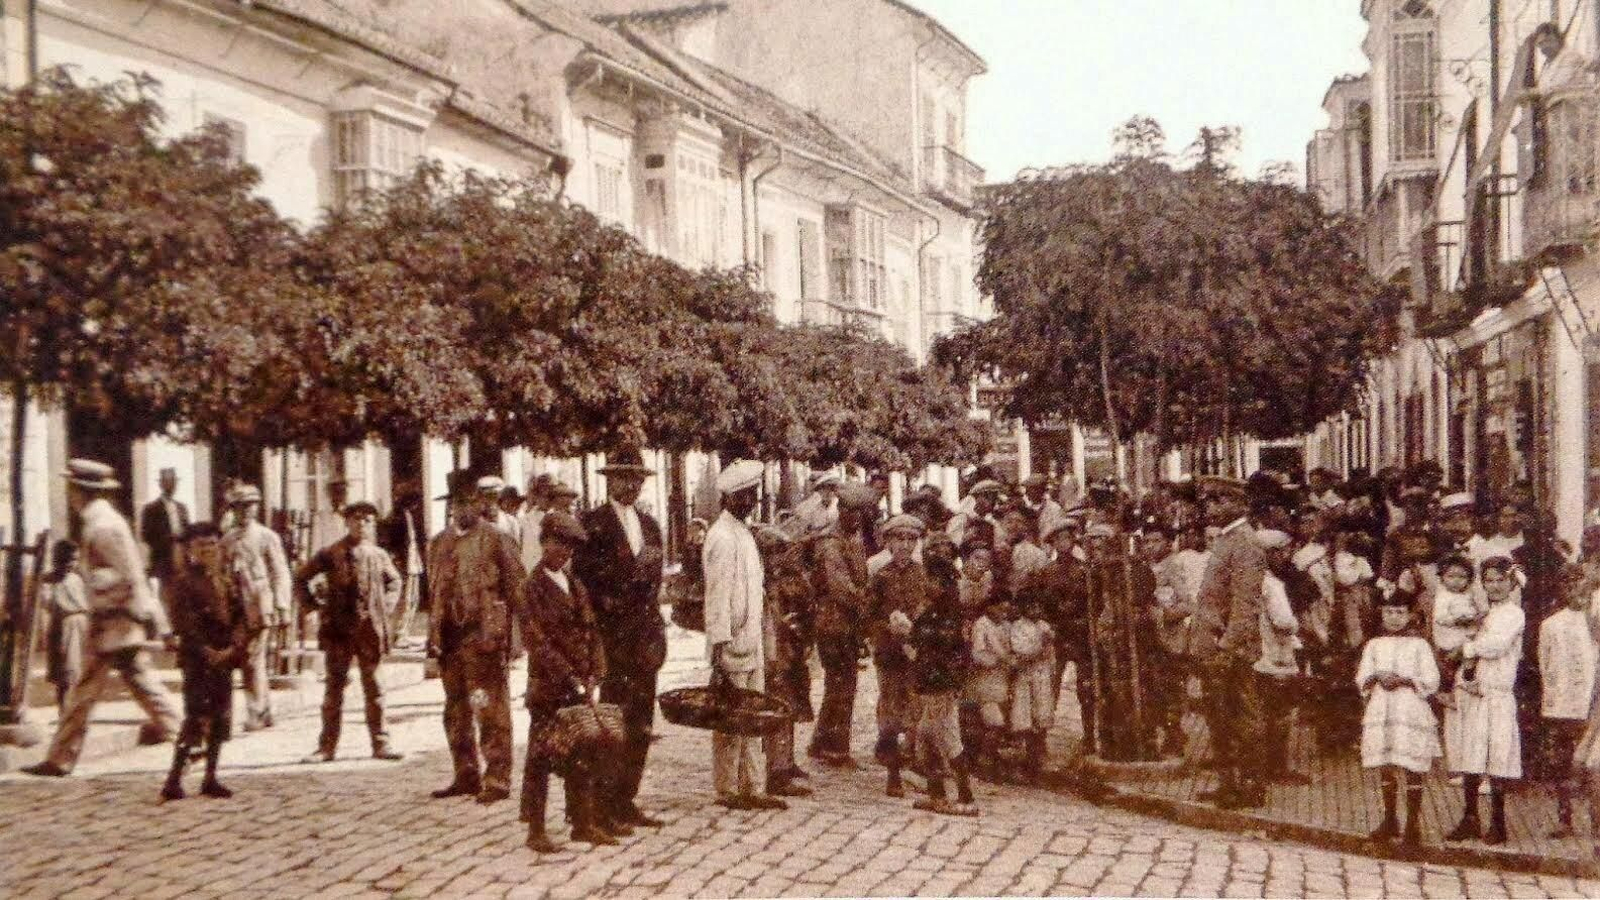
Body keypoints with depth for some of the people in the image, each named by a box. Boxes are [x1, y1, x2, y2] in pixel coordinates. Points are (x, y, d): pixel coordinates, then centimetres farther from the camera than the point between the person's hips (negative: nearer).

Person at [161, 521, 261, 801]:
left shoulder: (232, 578, 10)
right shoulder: (184, 581, -3)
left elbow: (246, 616, 5)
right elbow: (184, 623, -9)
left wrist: (233, 647, -9)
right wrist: (207, 652, -15)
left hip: (226, 656, 5)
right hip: (197, 658, -5)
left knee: (220, 719, 8)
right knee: (196, 717, -11)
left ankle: (210, 778, 16)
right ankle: (174, 780, -8)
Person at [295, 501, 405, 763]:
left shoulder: (379, 555, 8)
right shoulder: (331, 554, 0)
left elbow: (395, 582, 25)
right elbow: (301, 578, 7)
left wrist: (387, 606, 11)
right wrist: (315, 605, -1)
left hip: (371, 630, 2)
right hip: (338, 631, -2)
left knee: (373, 688, 7)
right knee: (334, 687, 3)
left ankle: (381, 744, 12)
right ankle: (327, 746, 8)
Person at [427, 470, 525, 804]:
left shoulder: (497, 539, -1)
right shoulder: (438, 543, 16)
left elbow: (516, 589, -3)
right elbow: (433, 592, 18)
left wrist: (516, 633, -9)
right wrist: (433, 635, 10)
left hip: (485, 637, -6)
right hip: (449, 639, 6)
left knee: (492, 713, -5)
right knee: (456, 713, 12)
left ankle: (497, 780, 0)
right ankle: (466, 776, 22)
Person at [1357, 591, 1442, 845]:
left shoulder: (1418, 645, 3)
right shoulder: (1374, 645, 12)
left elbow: (1431, 681, -2)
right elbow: (1361, 678, 10)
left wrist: (1403, 680, -14)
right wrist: (1377, 677, -10)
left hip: (1410, 711, -3)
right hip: (1380, 711, 3)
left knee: (1411, 769, -4)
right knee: (1385, 767, 7)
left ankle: (1413, 824, 3)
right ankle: (1389, 821, 19)